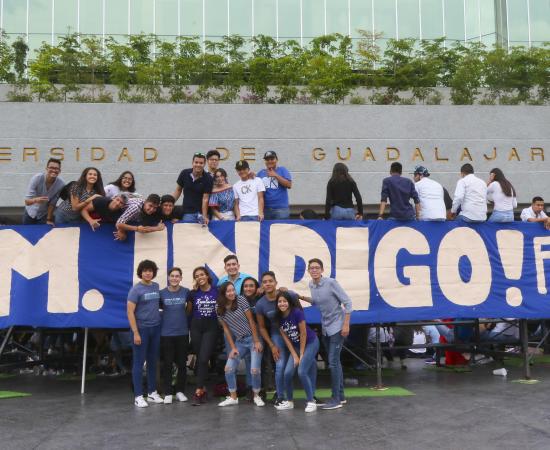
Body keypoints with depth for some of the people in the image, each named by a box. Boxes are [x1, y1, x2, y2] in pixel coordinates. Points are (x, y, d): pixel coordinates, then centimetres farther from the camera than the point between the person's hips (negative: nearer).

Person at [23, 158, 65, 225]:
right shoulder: (36, 178, -27)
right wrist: (36, 200, -50)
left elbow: (52, 203, -14)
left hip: (45, 215, 0)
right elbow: (27, 201, -30)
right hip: (30, 213, 0)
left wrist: (49, 219, -11)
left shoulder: (61, 184, -24)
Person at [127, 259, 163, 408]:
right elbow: (130, 312, -12)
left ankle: (152, 392, 22)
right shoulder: (136, 289, -10)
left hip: (155, 328, 5)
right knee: (139, 363, 1)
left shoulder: (156, 286, 6)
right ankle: (138, 396, 6)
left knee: (152, 362, 12)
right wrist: (135, 333, -17)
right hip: (141, 329, -5)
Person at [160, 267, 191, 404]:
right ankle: (168, 393, 12)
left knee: (182, 363, 8)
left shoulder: (186, 292, 0)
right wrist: (169, 311, -4)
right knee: (167, 364, 3)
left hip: (182, 333, 1)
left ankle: (180, 391, 20)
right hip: (166, 333, -1)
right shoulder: (162, 293, -2)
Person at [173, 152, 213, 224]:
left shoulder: (208, 179, -11)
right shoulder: (184, 173, -3)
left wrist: (204, 216, -24)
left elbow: (205, 199, -14)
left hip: (201, 212, -2)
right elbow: (178, 190, 9)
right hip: (187, 212, 2)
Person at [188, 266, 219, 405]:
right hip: (196, 327, 2)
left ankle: (198, 391, -8)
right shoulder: (193, 293, 2)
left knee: (204, 359, -11)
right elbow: (188, 311, 15)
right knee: (199, 359, 7)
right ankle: (203, 388, 18)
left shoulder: (217, 291, -3)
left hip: (211, 328, -2)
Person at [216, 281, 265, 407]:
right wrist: (233, 347, -2)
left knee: (255, 370, -13)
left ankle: (256, 396, 10)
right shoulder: (219, 309, 0)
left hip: (252, 339, -4)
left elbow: (251, 320, -10)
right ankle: (233, 397, 12)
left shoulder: (241, 300, -11)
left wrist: (257, 341, -12)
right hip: (239, 341, 4)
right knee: (228, 368, -5)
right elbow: (226, 329, 4)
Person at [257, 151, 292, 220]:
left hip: (281, 208, -3)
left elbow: (289, 185, -7)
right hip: (265, 208, 3)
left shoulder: (282, 170, 4)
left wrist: (276, 175, -10)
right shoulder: (261, 173, 12)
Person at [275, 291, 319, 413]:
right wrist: (294, 356, -6)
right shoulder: (279, 317, -7)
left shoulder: (297, 312, -24)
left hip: (310, 343, -5)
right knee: (287, 373, -6)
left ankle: (311, 401, -2)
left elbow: (303, 334, -18)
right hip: (296, 345, 5)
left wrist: (302, 354, -12)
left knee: (302, 372, -18)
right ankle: (289, 401, 13)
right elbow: (285, 338, -2)